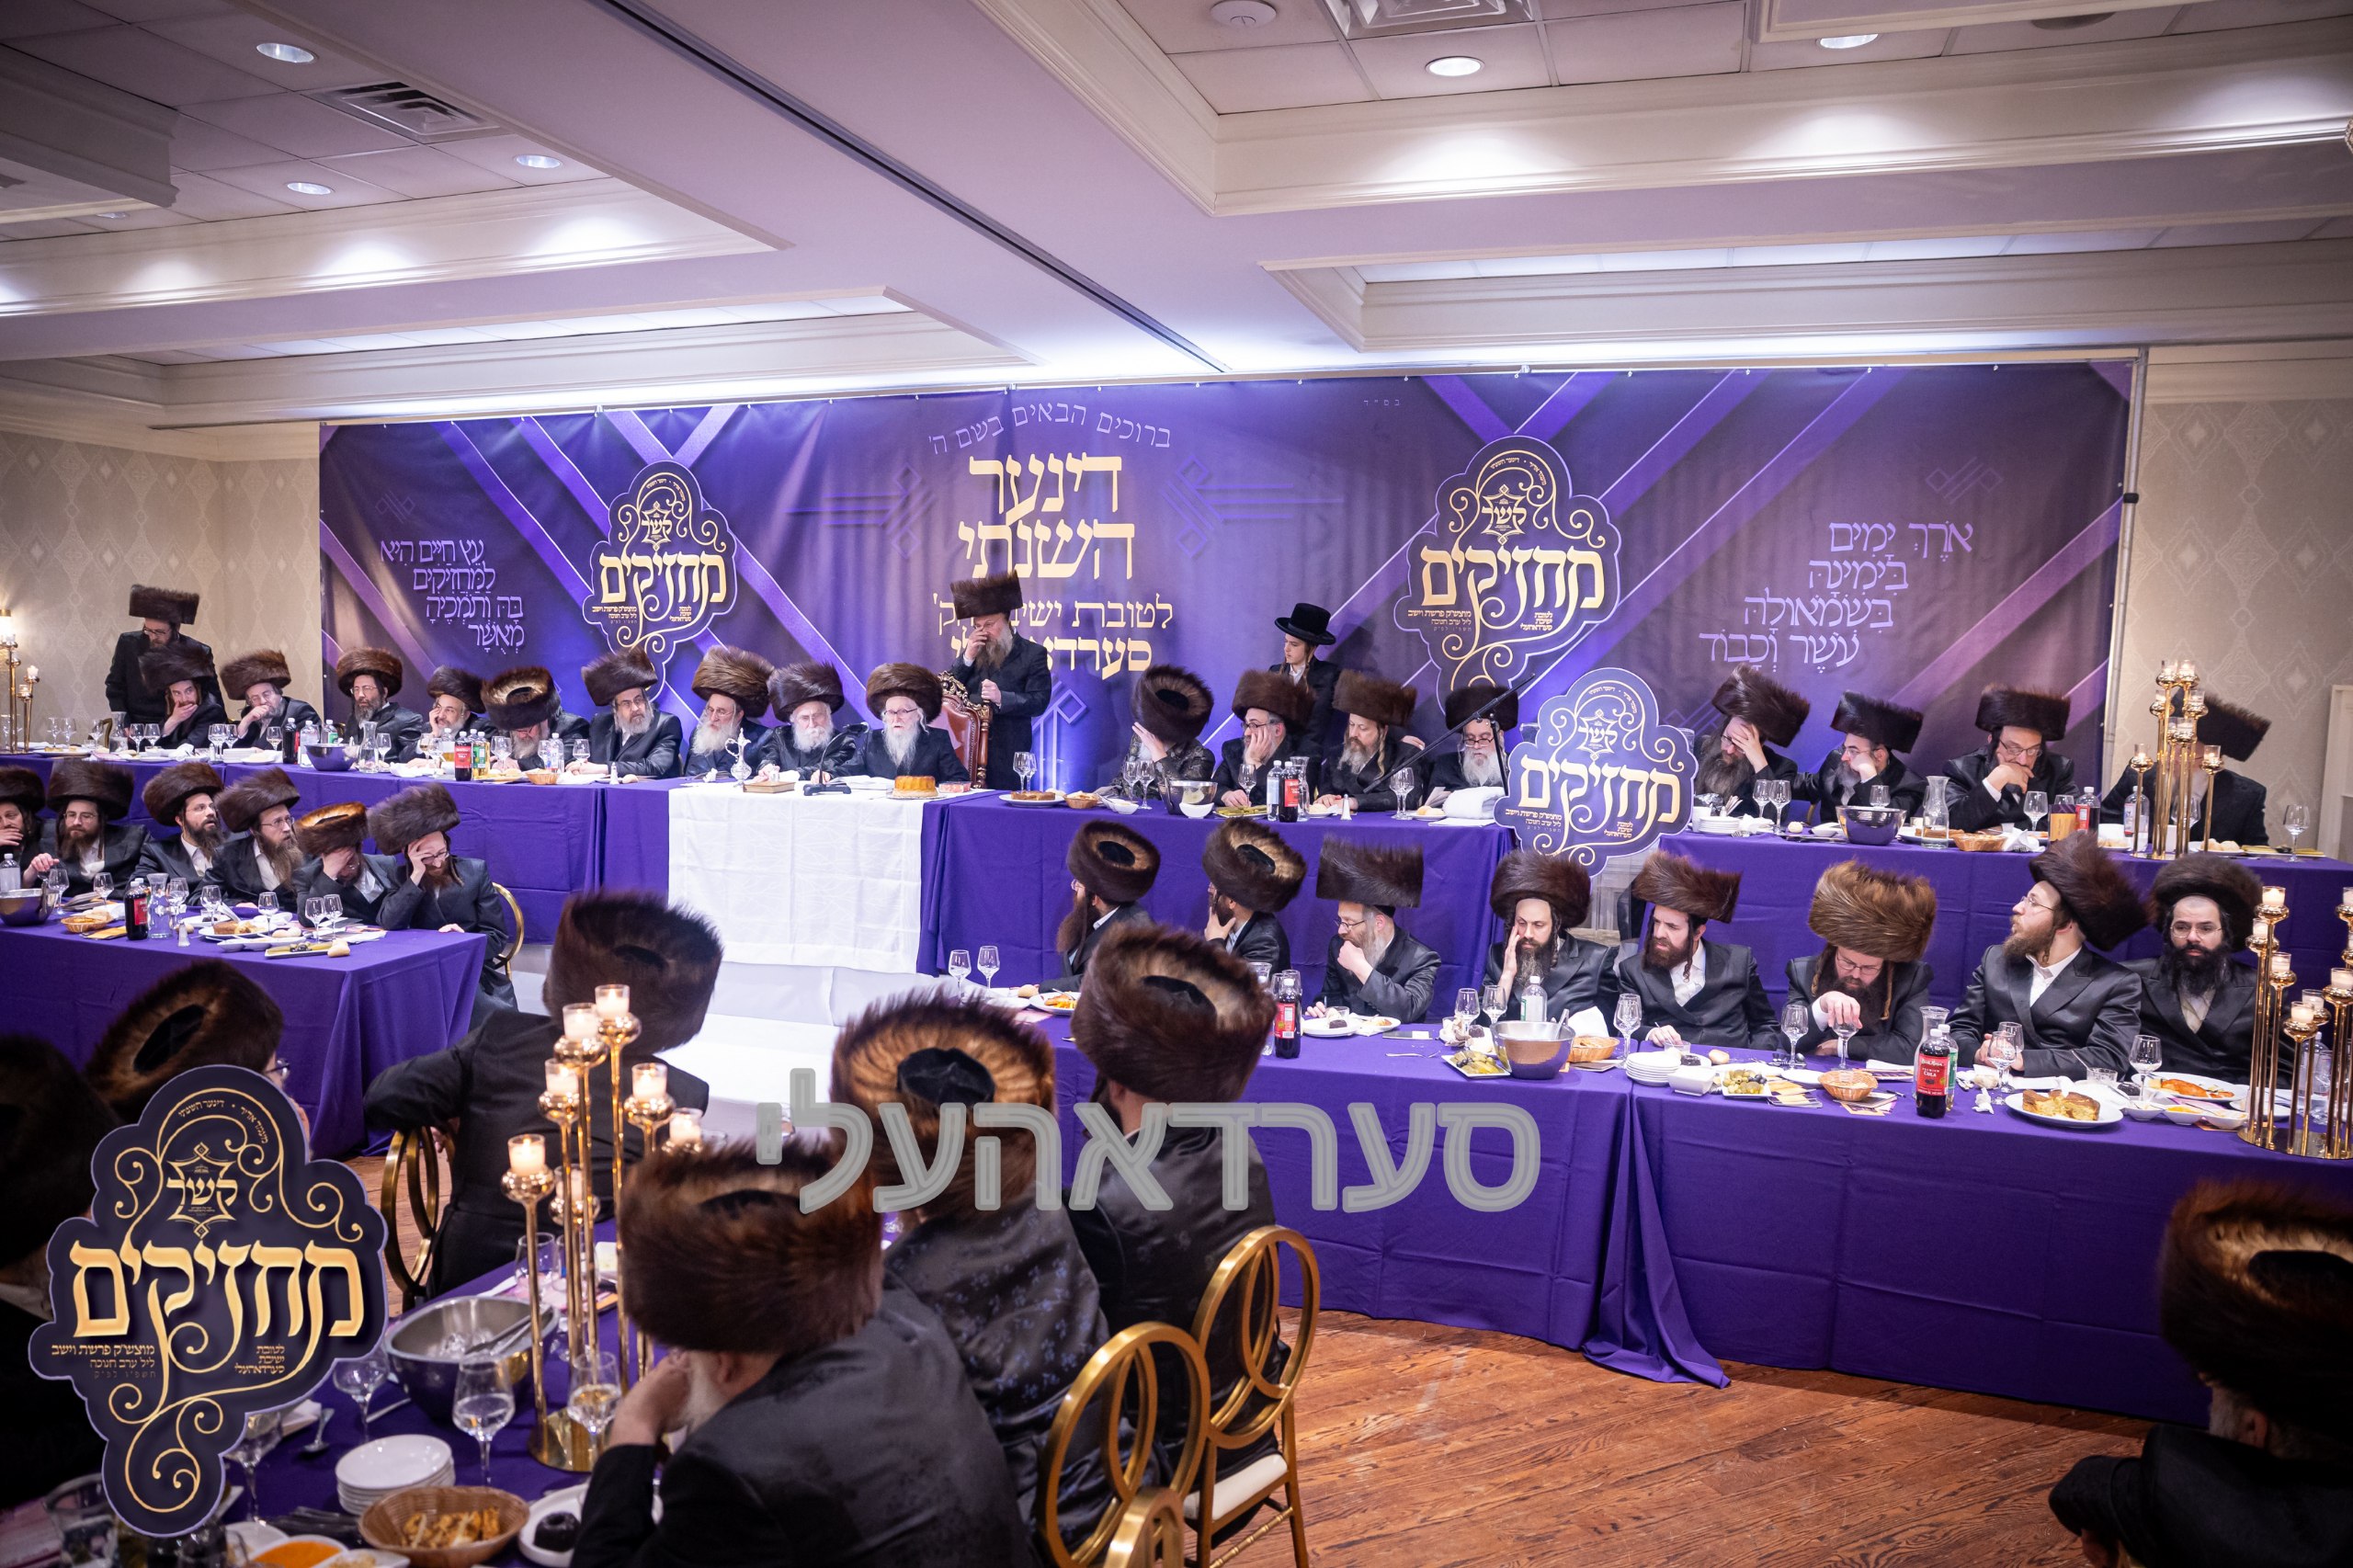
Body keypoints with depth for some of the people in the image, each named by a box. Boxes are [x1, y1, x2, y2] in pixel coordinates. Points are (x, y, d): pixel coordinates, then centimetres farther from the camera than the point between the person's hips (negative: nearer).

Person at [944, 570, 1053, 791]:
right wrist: (967, 657, -4)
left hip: (1007, 755, -3)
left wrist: (1001, 698, -23)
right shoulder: (973, 651, 14)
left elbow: (1039, 702, -8)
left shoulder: (1033, 653, 0)